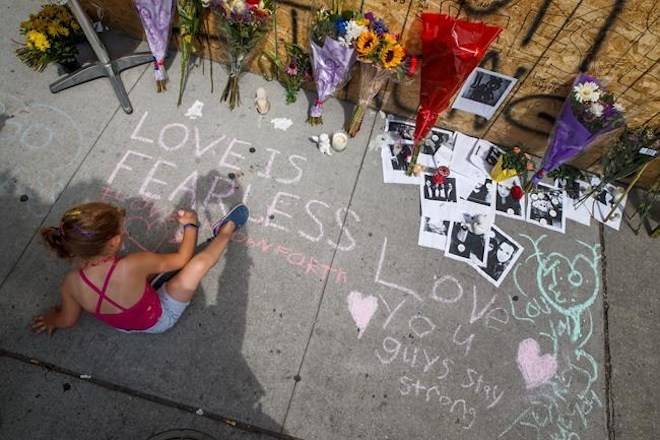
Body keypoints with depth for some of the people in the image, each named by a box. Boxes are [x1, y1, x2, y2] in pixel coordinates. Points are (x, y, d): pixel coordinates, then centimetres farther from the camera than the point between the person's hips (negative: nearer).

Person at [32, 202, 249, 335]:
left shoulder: (71, 283, -27)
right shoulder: (134, 266, -41)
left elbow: (67, 320, -5)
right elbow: (181, 259, -22)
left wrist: (52, 319, 19)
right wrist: (190, 225, -6)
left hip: (120, 325, 5)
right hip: (159, 319, -5)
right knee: (199, 262, -19)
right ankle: (225, 231, 13)